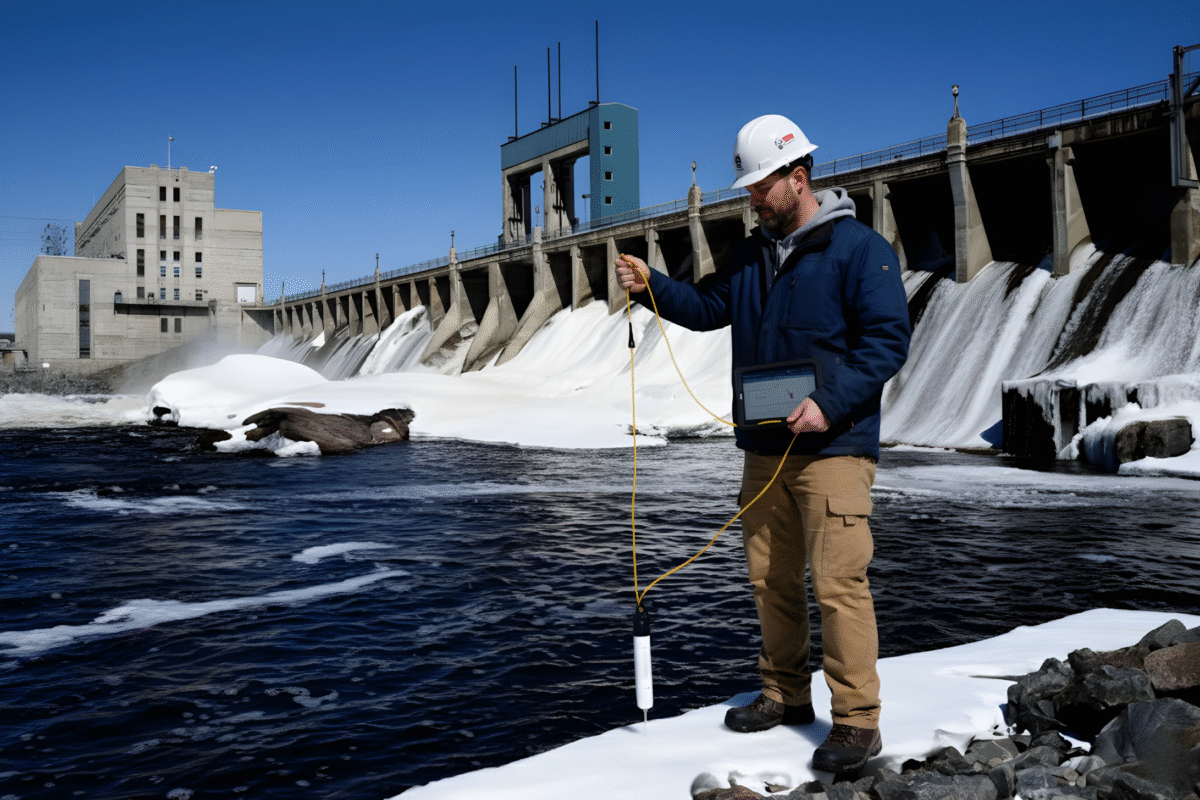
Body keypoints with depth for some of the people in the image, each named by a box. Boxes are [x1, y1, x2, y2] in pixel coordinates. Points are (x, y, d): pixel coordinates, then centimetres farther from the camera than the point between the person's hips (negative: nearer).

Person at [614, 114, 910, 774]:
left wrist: (830, 403, -22)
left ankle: (857, 721, 1)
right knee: (770, 579, 12)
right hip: (764, 447, 7)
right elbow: (709, 306, 17)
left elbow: (888, 340, -12)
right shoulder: (753, 253, 16)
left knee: (838, 582, -8)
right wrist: (651, 285, 0)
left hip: (833, 446, -7)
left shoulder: (859, 247, -7)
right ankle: (786, 694, 27)